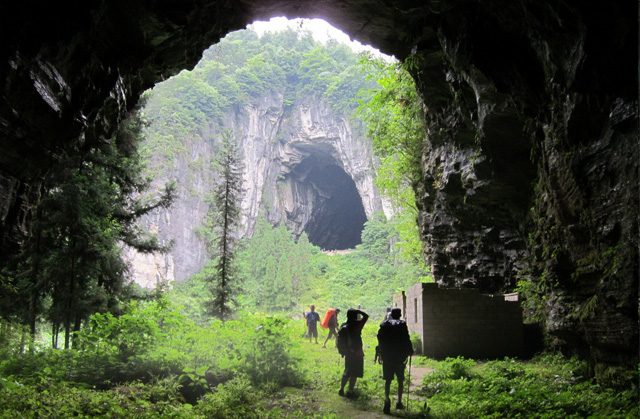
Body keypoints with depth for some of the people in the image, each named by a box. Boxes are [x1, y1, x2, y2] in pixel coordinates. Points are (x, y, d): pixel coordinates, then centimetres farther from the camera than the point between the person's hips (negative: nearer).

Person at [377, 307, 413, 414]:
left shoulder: (384, 325, 3)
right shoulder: (402, 325, -5)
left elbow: (380, 340, 4)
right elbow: (406, 339, -7)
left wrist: (381, 353, 13)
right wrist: (410, 351, 7)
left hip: (387, 356, 2)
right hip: (399, 356, -1)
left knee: (388, 380, 5)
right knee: (400, 380, 13)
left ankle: (387, 399, -15)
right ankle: (399, 402, 16)